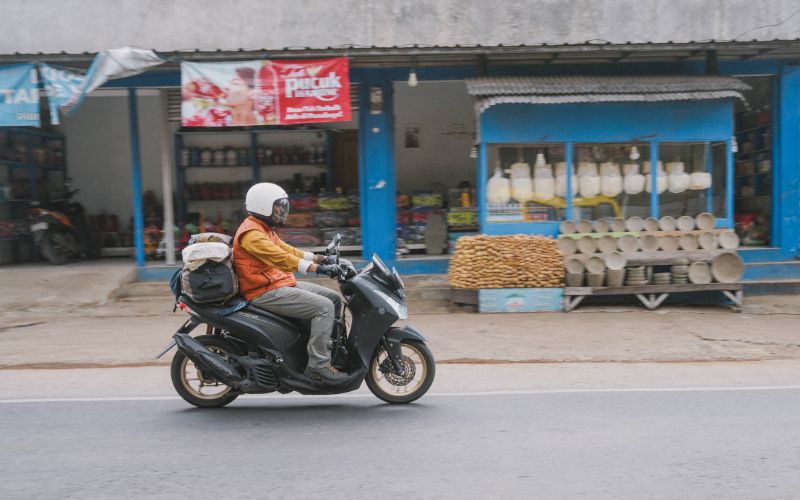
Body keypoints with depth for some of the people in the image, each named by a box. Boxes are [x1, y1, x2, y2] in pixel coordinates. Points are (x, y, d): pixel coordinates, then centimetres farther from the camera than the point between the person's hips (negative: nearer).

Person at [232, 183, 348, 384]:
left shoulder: (265, 229, 19)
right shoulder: (252, 233, -16)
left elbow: (286, 249, 19)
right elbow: (280, 258, -27)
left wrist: (318, 258, 5)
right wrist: (317, 268, -33)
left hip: (282, 284, 11)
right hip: (266, 293, -11)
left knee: (334, 298, 8)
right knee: (324, 307, -22)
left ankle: (335, 350, 13)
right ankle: (318, 365, -21)